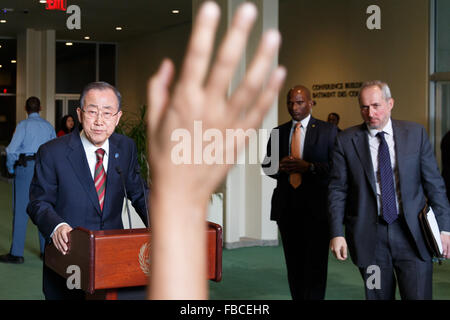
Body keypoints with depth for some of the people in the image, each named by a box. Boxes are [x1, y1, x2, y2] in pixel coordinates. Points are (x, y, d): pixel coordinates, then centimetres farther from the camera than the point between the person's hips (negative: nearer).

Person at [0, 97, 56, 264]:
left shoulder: (23, 125, -6)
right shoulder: (48, 126, 8)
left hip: (26, 167, -5)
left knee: (21, 210, -2)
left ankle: (16, 253, 0)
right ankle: (46, 250, 16)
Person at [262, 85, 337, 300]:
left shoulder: (328, 131, 2)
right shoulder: (278, 132, 13)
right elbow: (267, 166, 17)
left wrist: (309, 167, -18)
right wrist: (279, 167, -6)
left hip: (316, 206, -4)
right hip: (286, 206, 4)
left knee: (315, 263, -7)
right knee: (294, 263, 10)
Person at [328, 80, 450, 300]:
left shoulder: (415, 133, 4)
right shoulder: (346, 141, 2)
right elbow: (337, 190, 2)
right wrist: (337, 233, -6)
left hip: (412, 233, 0)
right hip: (369, 235, 0)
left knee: (418, 295, -3)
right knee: (378, 295, 6)